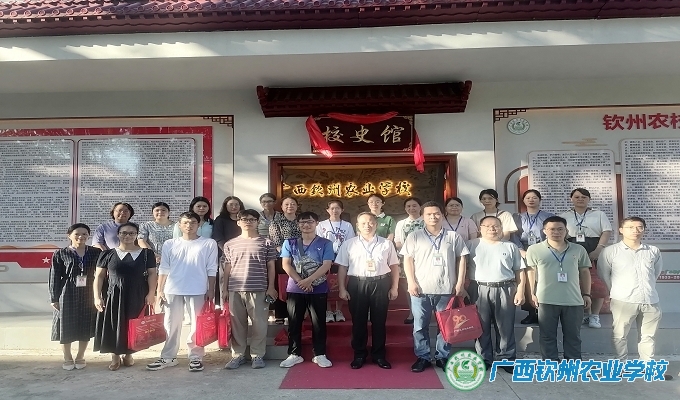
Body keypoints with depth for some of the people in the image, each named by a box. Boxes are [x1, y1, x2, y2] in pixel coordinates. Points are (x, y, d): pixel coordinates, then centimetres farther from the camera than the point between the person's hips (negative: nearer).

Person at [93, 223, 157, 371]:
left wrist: (151, 293, -9)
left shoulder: (146, 253, 1)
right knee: (114, 327, 4)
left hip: (137, 297, 0)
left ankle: (128, 354, 25)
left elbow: (152, 274, 1)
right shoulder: (108, 254, 2)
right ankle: (115, 356, 20)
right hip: (114, 296, 0)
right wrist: (97, 296, -5)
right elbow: (99, 276, 3)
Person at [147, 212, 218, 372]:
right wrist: (160, 290, 3)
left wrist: (211, 290, -4)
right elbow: (164, 269, 8)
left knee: (197, 325, 4)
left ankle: (196, 357, 13)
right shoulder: (170, 244, 7)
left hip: (198, 291, -2)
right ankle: (168, 357, 21)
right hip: (173, 290, 3)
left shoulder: (209, 244, 0)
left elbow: (212, 269, 0)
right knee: (171, 324, 10)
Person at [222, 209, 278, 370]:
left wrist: (271, 287, -3)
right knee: (237, 323, 9)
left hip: (258, 290, -2)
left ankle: (258, 355, 15)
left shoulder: (266, 243, 3)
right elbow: (227, 268, 12)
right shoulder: (230, 244, 10)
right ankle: (238, 355, 20)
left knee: (259, 323, 2)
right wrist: (224, 289, 6)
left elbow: (271, 266, 4)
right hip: (235, 290, 2)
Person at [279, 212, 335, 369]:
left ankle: (320, 354, 15)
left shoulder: (325, 244, 1)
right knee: (294, 322, 7)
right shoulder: (290, 243, 6)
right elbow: (286, 265, -2)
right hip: (295, 289, 2)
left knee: (318, 322, 4)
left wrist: (308, 280, -18)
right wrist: (301, 282, -14)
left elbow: (326, 265, -8)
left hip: (318, 289, -1)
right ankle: (294, 354, 18)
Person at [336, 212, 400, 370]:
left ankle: (379, 355, 23)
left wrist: (394, 287, 2)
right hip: (357, 284, 0)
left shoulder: (386, 244, 5)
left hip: (381, 284, 1)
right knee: (358, 321, 8)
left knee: (379, 321, 9)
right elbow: (342, 268, 4)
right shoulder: (348, 244, 4)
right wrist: (342, 288, -1)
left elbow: (394, 266, 7)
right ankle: (359, 354, 22)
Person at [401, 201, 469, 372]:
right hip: (421, 289, 0)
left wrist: (460, 283, 0)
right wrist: (411, 282, -7)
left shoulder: (453, 237, 6)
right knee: (420, 325, 5)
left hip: (446, 289, 1)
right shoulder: (414, 237, 5)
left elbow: (461, 260, 7)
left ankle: (443, 356, 21)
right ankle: (422, 357, 17)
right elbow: (408, 260, 2)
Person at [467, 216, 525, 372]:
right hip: (479, 290, -1)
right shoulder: (472, 245, 5)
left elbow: (519, 271, 9)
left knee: (506, 327, 6)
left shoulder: (511, 247, 10)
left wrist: (520, 291, 0)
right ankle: (483, 358, 16)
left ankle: (507, 359, 18)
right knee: (482, 327, 5)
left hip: (505, 290, 1)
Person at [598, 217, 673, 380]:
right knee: (620, 335, 2)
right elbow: (603, 274, 4)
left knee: (648, 336, 13)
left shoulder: (653, 251, 7)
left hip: (651, 301, 3)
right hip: (623, 301, -3)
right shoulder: (610, 251, -2)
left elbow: (657, 271, 22)